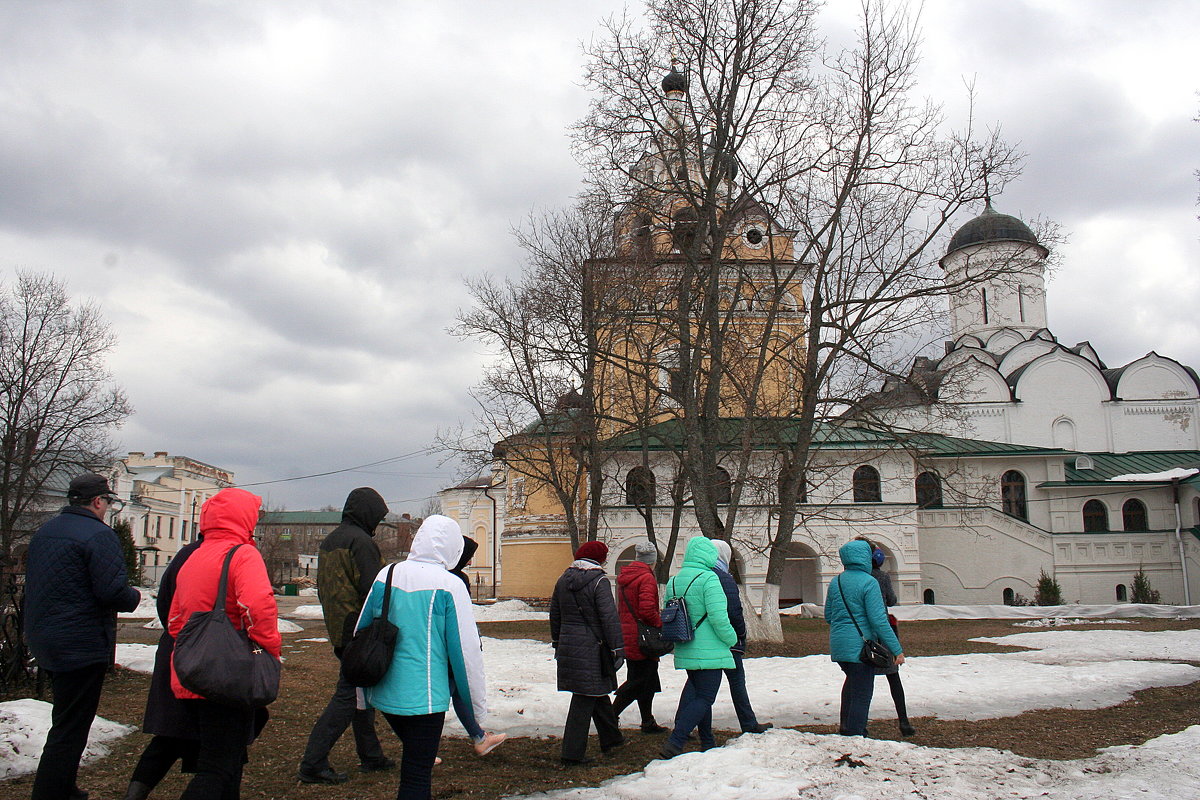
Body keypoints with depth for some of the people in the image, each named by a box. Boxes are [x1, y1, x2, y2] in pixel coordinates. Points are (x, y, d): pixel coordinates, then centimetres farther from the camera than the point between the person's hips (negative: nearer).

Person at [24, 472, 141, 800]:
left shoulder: (43, 533, 12)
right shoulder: (99, 535, -17)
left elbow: (34, 585, 20)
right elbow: (113, 591, -24)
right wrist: (134, 597, -3)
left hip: (42, 641, 10)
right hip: (82, 647, -9)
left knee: (66, 721, 23)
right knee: (70, 730, -2)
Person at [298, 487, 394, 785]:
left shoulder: (329, 541, 15)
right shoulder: (361, 541, -15)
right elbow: (372, 590, -19)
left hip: (339, 631, 10)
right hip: (359, 632, -10)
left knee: (360, 691, 17)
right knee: (348, 696, -5)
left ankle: (371, 757, 26)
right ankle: (313, 764, -5)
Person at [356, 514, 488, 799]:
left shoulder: (386, 576, 1)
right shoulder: (450, 586, -14)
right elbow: (465, 650, -11)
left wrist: (364, 693, 22)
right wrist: (477, 706, 1)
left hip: (383, 693, 6)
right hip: (424, 697, -6)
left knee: (414, 758, 28)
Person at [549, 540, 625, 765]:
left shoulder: (563, 580, 9)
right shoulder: (599, 581, -12)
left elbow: (555, 614, 16)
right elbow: (609, 618, -15)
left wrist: (557, 643, 26)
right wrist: (618, 649, -11)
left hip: (567, 645, 7)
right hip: (591, 649, -7)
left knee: (598, 692, 21)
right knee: (585, 699, 0)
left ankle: (611, 738, 35)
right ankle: (573, 754, 3)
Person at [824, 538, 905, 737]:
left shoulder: (835, 582, 6)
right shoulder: (868, 582, -13)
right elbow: (878, 620, -18)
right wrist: (897, 649, -13)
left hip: (838, 646, 7)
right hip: (860, 646, -7)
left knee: (851, 680, 28)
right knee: (861, 694, 2)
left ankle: (846, 726, 35)